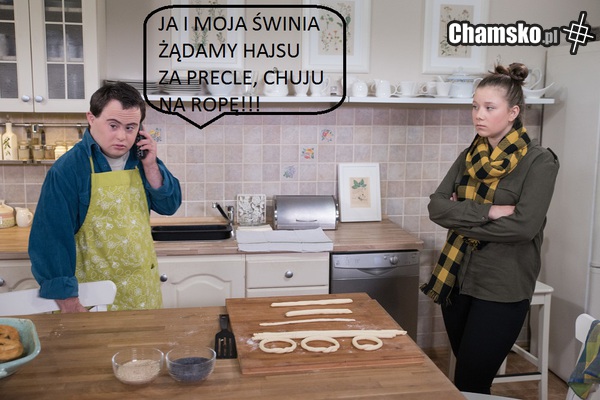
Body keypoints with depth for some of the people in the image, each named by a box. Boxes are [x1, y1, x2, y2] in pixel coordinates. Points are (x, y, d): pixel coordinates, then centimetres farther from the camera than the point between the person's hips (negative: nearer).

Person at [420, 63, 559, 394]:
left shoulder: (539, 162, -10)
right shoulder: (469, 157, 6)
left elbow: (523, 226, -20)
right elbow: (436, 207, -4)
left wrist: (461, 219, -11)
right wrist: (487, 212, -18)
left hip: (502, 289, -5)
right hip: (457, 280, 6)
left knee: (469, 386, 0)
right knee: (468, 376, 17)